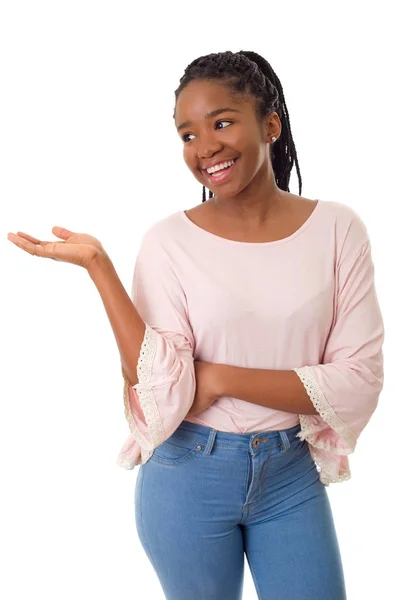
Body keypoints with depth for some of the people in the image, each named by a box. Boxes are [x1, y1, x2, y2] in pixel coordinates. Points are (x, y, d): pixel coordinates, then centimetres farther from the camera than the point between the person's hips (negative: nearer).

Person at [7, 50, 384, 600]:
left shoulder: (337, 229, -8)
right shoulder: (169, 241, -10)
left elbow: (359, 380, -11)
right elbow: (163, 399, -17)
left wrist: (220, 377, -16)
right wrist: (98, 265, -22)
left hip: (293, 474, 1)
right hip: (191, 478, -1)